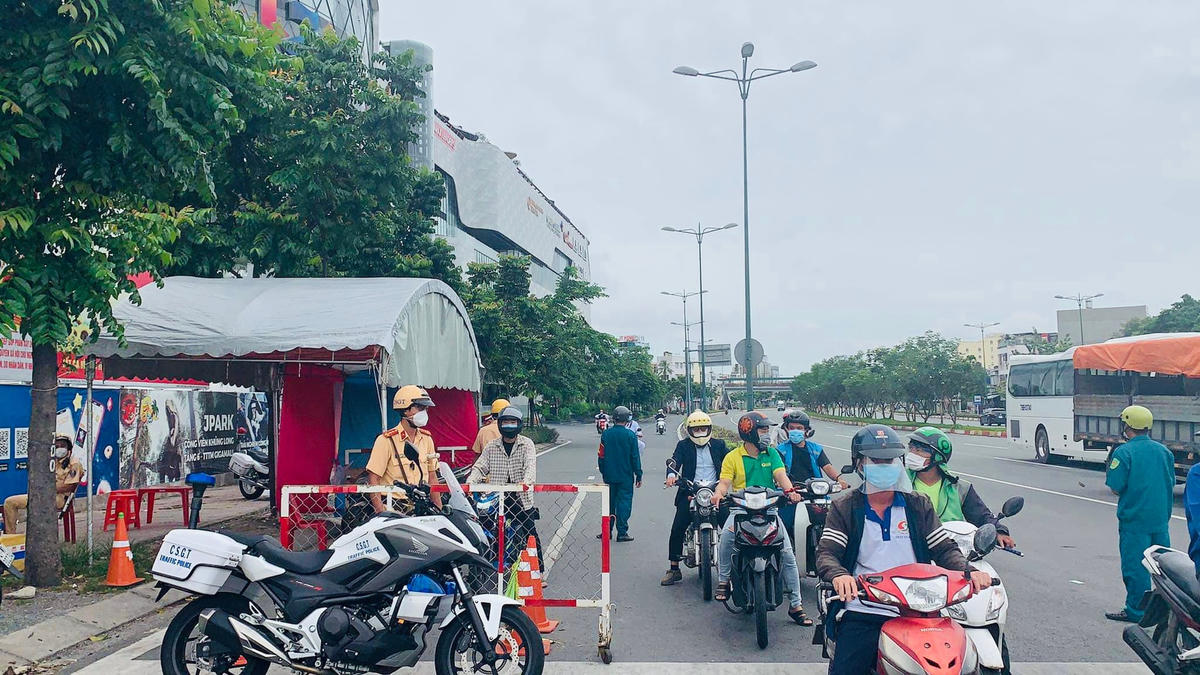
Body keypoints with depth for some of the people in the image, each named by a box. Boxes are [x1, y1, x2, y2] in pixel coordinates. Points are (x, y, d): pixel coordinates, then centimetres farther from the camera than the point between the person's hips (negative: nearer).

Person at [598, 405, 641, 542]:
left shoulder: (606, 434, -1)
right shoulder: (630, 435, -10)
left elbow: (601, 455, 5)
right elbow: (635, 457, -7)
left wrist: (603, 472, 17)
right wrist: (638, 475, 0)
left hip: (609, 476, 3)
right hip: (626, 477, -3)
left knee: (609, 503, 13)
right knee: (624, 503, 2)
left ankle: (607, 530, 16)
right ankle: (622, 533, 1)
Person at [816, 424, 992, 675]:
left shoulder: (918, 505, 14)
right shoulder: (844, 506, 7)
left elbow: (944, 549, 9)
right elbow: (826, 553, -4)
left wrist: (968, 572, -12)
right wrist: (838, 575, -27)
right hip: (861, 613, -2)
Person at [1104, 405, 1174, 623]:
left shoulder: (1124, 452, -12)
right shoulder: (1164, 451, 6)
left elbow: (1116, 488, -13)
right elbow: (1171, 484, 14)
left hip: (1134, 519, -6)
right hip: (1161, 518, 6)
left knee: (1135, 566, 1)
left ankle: (1136, 611, 6)